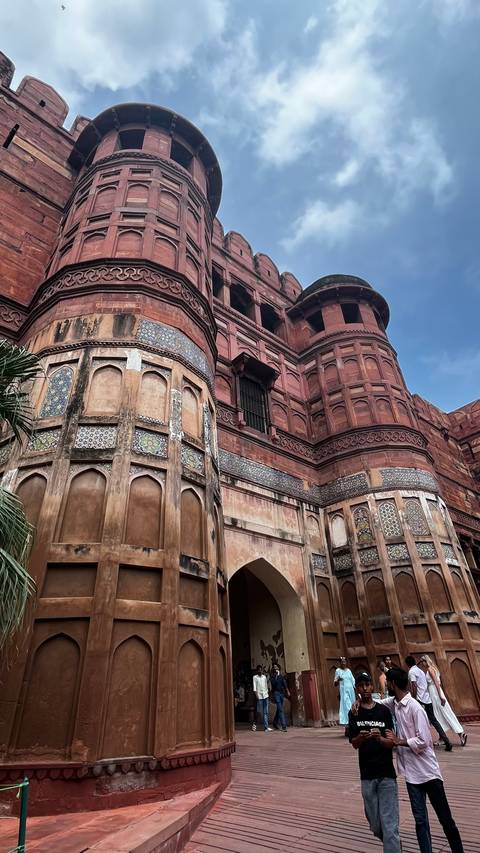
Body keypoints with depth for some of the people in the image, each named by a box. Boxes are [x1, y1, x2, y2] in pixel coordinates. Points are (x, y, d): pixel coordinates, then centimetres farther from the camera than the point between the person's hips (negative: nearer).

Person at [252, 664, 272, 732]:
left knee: (266, 712, 0)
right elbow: (254, 687, -5)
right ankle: (255, 724, 16)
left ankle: (266, 727, 1)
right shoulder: (255, 677, 0)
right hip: (259, 696, -4)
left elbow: (266, 686, 18)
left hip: (265, 696, 4)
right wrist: (256, 695, -13)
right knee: (260, 712, -3)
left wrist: (267, 693, 11)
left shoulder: (264, 677, 14)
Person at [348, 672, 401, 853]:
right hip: (367, 776, 2)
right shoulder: (353, 713, 1)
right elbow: (354, 744, -4)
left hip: (386, 774, -2)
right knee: (375, 825, 14)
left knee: (389, 824, -6)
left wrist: (380, 738, -27)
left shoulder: (384, 710, -3)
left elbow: (391, 743, -5)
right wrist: (361, 737, -27)